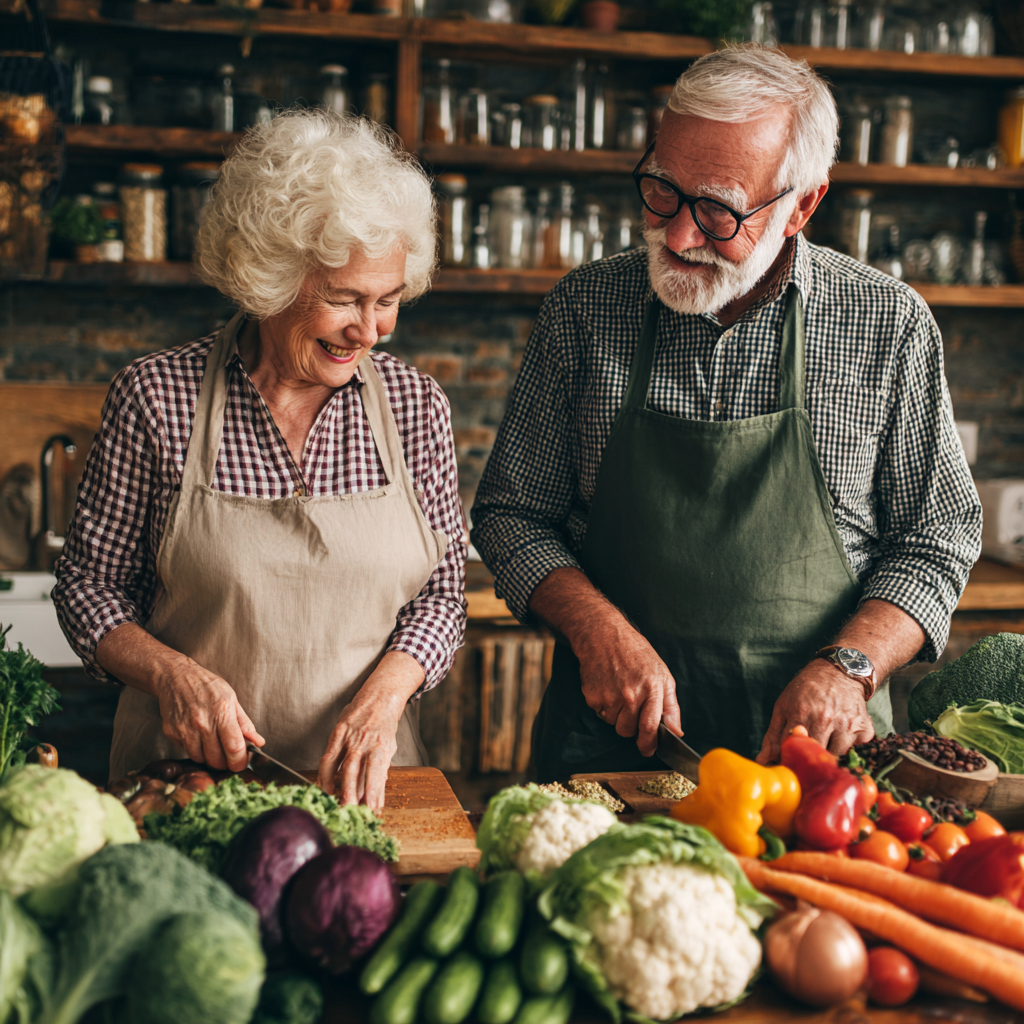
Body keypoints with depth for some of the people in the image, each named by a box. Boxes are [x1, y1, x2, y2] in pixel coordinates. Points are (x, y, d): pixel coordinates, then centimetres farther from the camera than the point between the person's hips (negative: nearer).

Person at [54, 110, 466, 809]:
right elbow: (89, 583, 3)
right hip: (186, 773, -1)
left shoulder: (416, 405, 0)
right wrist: (173, 675, -14)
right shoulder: (155, 396, -5)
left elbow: (441, 590, 5)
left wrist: (383, 694, -12)